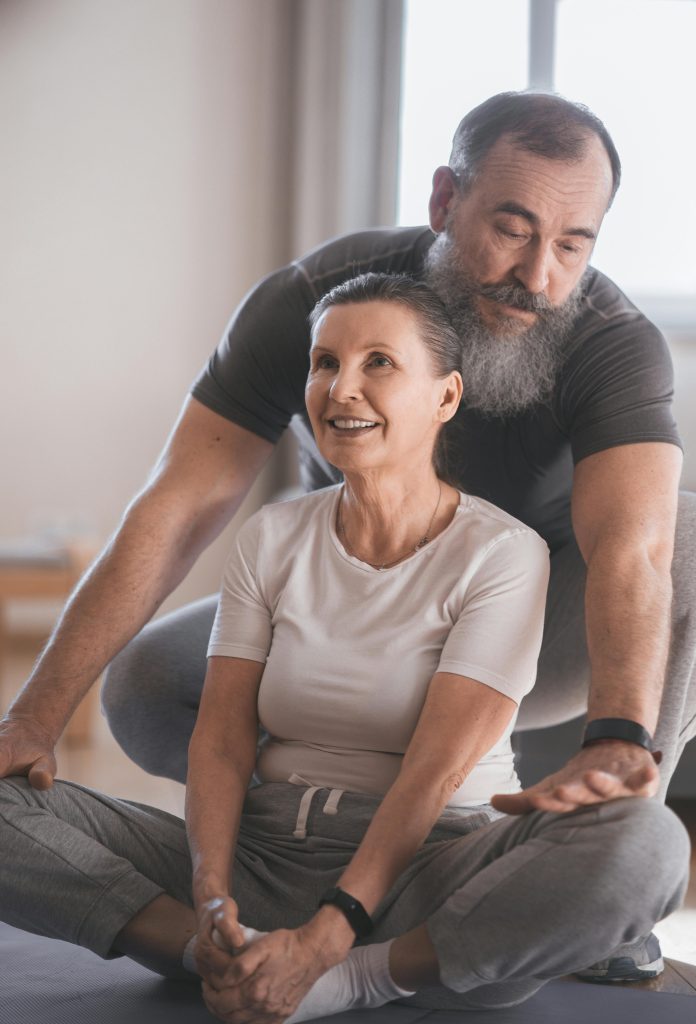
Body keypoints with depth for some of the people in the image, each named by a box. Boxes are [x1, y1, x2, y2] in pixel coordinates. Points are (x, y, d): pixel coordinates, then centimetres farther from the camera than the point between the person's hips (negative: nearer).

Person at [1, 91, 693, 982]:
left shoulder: (615, 345, -30)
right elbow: (176, 512, -29)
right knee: (147, 685, -21)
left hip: (536, 639, -1)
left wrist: (620, 739, -67)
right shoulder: (311, 299, -25)